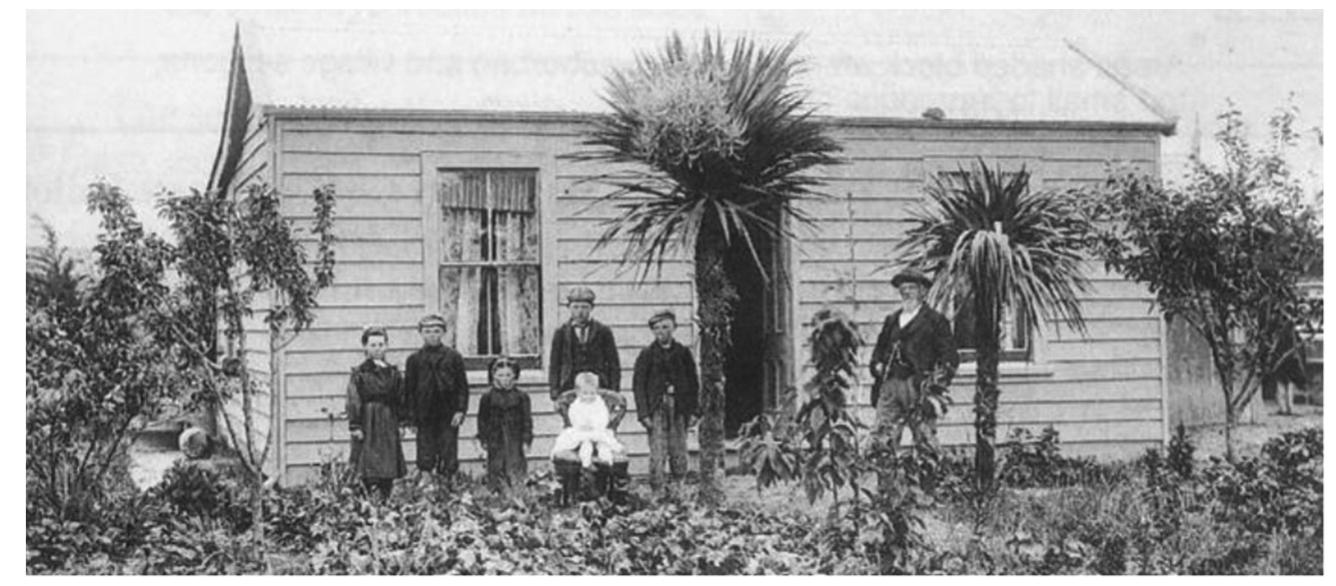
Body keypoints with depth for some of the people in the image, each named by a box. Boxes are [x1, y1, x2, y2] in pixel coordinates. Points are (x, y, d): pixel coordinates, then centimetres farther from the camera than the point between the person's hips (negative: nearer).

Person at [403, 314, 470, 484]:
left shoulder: (453, 357, 4)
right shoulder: (414, 360, 6)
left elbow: (462, 385, 3)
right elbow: (409, 389, 7)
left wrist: (460, 410, -6)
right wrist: (409, 415, 0)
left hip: (449, 417, -1)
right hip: (425, 417, 1)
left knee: (449, 456, 0)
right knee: (425, 458, 1)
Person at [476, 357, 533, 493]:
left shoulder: (521, 397, 0)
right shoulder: (487, 398, 1)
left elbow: (527, 419, 3)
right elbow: (482, 419, 7)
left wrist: (526, 440, -1)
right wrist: (483, 439, 4)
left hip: (515, 441, -1)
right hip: (495, 442, 1)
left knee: (517, 471, 0)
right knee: (496, 471, 4)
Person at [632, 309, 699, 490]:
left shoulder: (683, 353, 9)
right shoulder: (647, 355, 4)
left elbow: (694, 384, 11)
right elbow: (638, 385, 2)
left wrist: (693, 411, 2)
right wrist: (643, 414, -7)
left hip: (679, 411, 2)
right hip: (656, 409, -2)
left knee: (679, 456, 2)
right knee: (657, 456, -9)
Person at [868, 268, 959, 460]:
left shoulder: (935, 320, 6)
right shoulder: (891, 320, 21)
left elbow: (950, 356, 1)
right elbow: (879, 349, 27)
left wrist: (938, 378, -11)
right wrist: (877, 365, 7)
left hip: (919, 387, -4)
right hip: (889, 385, 4)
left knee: (925, 441, -5)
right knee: (884, 441, -5)